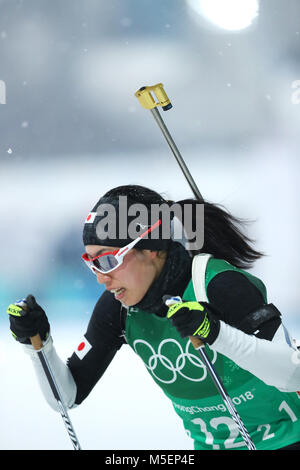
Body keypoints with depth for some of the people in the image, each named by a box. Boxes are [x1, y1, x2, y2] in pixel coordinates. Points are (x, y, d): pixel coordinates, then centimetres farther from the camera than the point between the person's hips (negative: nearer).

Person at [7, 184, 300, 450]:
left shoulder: (216, 284, -22)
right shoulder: (117, 308, -6)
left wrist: (215, 333, -40)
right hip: (209, 445, 5)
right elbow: (67, 397, 1)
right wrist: (39, 343, -16)